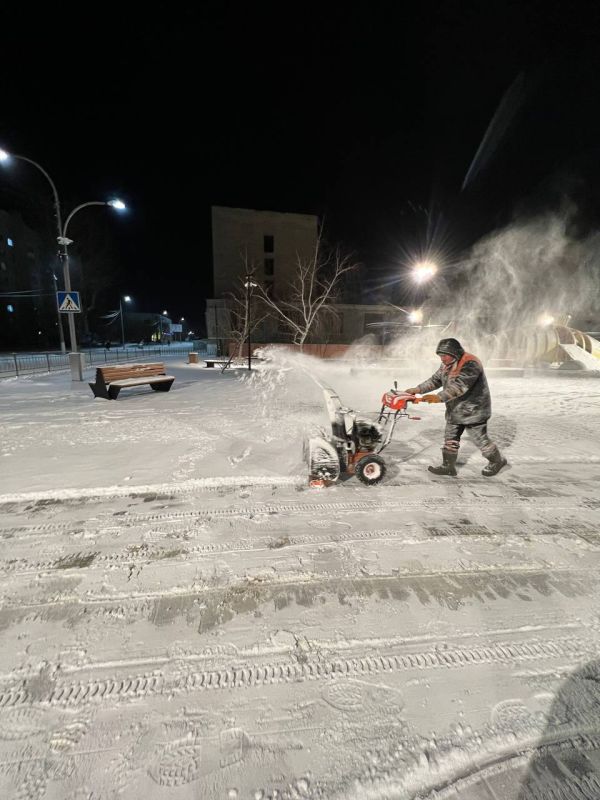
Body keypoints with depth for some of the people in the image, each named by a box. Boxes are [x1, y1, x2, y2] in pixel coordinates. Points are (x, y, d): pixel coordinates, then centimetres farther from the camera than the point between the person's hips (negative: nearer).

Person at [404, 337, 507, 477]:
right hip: (455, 411, 8)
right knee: (450, 439, 12)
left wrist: (440, 397, -47)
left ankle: (497, 461, 32)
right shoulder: (446, 365, 3)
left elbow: (459, 386, -37)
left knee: (480, 439, 8)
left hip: (473, 411, -8)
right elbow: (435, 380, 6)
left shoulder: (470, 364, -26)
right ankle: (448, 467, 25)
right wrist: (418, 389, -6)